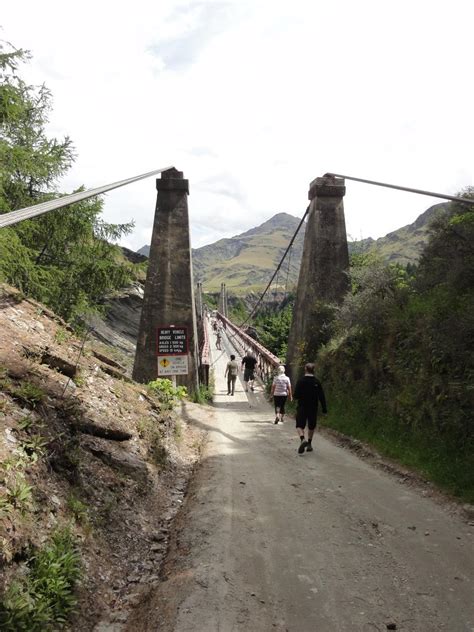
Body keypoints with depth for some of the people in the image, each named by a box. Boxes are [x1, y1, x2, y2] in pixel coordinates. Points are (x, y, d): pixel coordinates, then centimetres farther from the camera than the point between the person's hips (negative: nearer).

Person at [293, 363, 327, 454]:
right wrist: (324, 408, 3)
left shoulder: (300, 381, -11)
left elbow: (296, 395, -12)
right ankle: (309, 444, 25)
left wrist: (299, 397, 12)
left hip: (302, 407, -3)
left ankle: (303, 439, -26)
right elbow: (322, 396, -3)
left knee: (300, 426, 1)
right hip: (313, 408, 3)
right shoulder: (317, 382, -3)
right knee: (311, 426, 18)